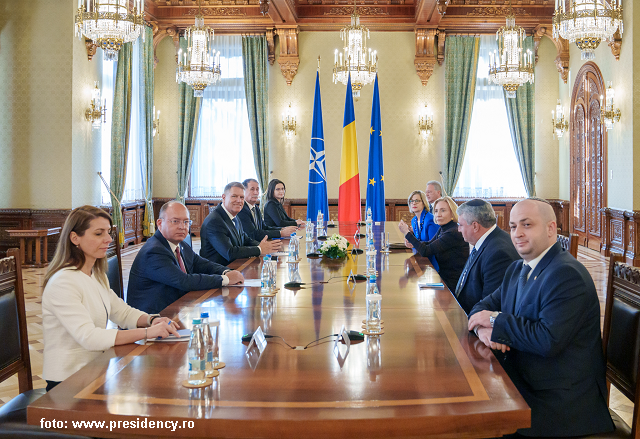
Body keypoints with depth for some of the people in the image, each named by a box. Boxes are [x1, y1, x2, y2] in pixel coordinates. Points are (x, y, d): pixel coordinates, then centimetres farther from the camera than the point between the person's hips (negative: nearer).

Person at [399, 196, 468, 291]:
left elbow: (426, 251, -21)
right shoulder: (442, 229, 8)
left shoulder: (454, 233, -22)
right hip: (443, 276, 8)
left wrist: (407, 233, -17)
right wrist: (413, 243, -8)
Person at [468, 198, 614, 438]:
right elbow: (483, 306, 13)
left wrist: (496, 320, -18)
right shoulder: (517, 269, 11)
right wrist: (484, 327, -11)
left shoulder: (567, 274, -19)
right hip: (521, 382, 8)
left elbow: (549, 340, -28)